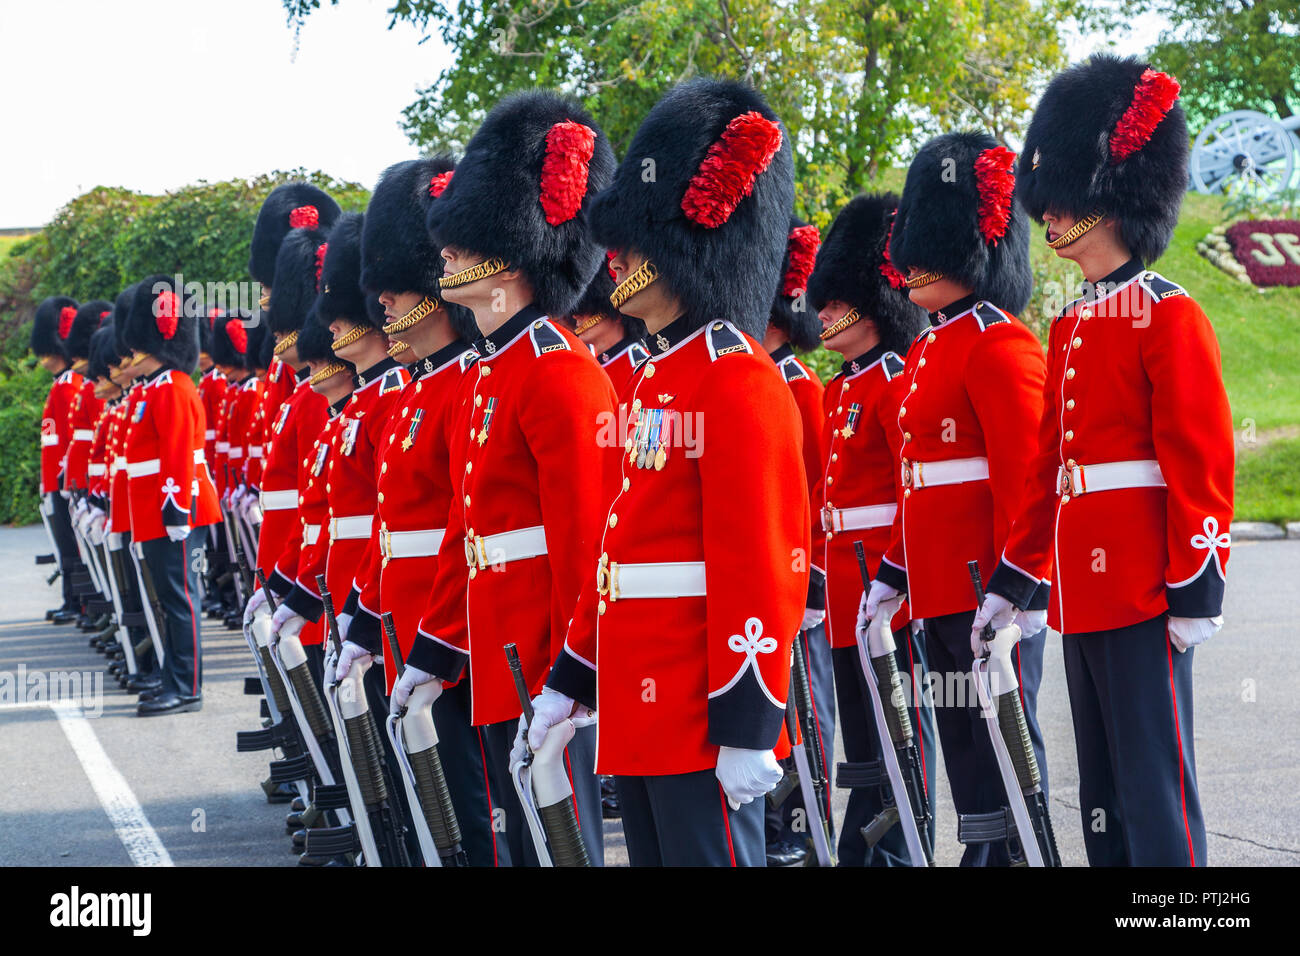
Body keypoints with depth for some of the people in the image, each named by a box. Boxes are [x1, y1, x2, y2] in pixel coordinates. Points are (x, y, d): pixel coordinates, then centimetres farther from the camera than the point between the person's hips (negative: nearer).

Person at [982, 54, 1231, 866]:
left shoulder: (1169, 317, -8)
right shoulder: (1071, 329, 16)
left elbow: (1202, 465, -13)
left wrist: (1196, 591, -16)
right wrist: (1014, 578, 18)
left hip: (1143, 592, -9)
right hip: (1080, 589, 9)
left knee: (1154, 782, -6)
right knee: (1102, 787, 12)